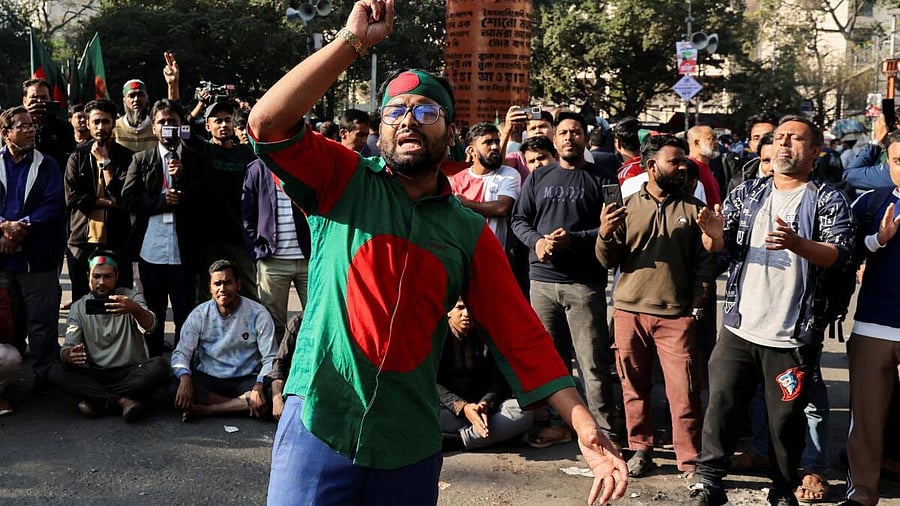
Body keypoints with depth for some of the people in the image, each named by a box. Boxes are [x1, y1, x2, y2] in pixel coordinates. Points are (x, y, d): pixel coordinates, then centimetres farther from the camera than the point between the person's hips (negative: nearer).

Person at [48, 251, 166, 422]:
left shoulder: (132, 298, -3)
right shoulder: (79, 307, 4)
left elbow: (150, 325, -23)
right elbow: (68, 347, -5)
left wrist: (135, 309, -47)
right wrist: (69, 355, -31)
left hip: (131, 373, -2)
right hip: (94, 375, 2)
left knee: (159, 366, -30)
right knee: (57, 371, -23)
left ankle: (97, 400, -26)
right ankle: (123, 401, -30)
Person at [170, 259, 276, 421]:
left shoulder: (258, 314, -5)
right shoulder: (199, 314, 0)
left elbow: (270, 358, -7)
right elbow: (181, 352, -3)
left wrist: (259, 386, -26)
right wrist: (185, 378, -26)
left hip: (245, 381, -1)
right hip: (206, 380, 1)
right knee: (175, 388, -29)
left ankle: (204, 409, -25)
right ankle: (243, 403, -23)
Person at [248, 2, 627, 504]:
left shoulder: (470, 232, 3)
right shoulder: (345, 182, -1)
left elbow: (521, 333, 1)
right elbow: (268, 123, -15)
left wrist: (587, 430, -7)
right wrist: (353, 41, -17)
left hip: (410, 439, 3)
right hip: (321, 422, -2)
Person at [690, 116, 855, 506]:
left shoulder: (828, 200, 0)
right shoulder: (746, 193, 10)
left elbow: (841, 253, -13)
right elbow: (723, 248, 9)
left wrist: (797, 244, -32)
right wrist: (716, 236, -16)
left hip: (792, 336, -3)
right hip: (739, 328, 3)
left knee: (786, 419, 5)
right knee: (721, 404, 3)